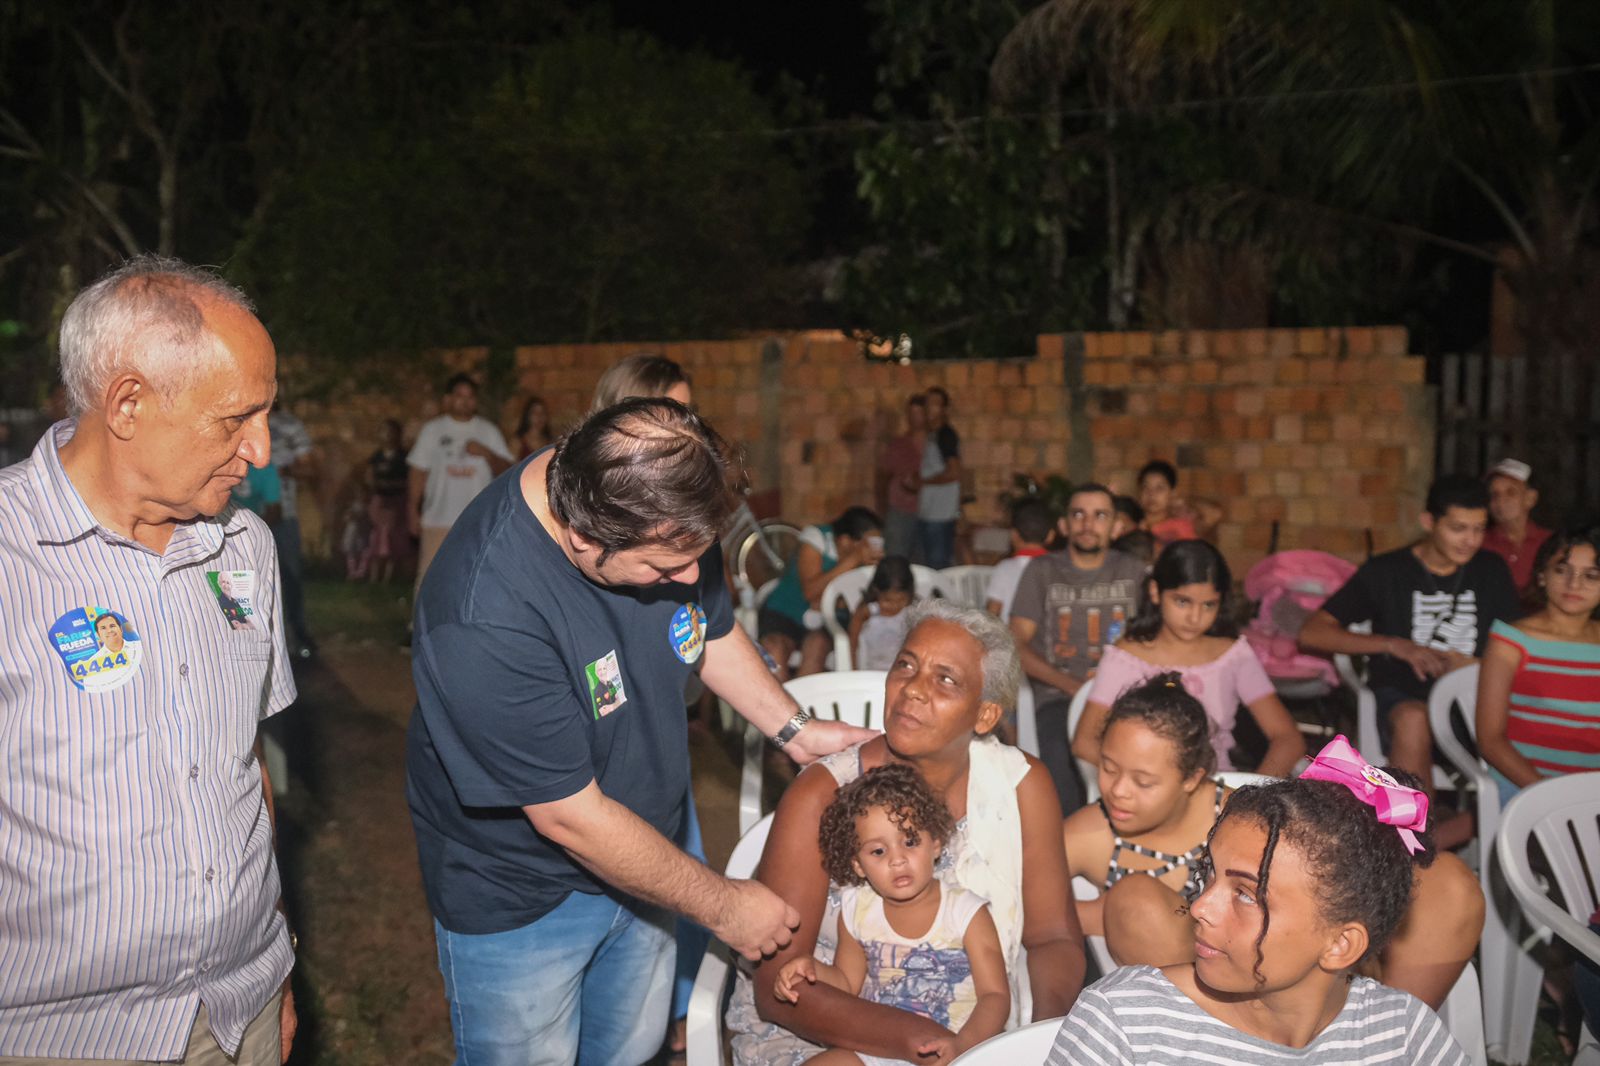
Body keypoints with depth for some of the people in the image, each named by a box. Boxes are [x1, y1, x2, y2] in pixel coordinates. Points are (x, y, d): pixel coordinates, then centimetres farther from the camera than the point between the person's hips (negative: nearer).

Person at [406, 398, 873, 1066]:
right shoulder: (484, 619, -38)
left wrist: (793, 729, -3)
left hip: (640, 856, 6)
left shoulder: (662, 509, -17)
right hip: (517, 898, -6)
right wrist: (721, 905, -18)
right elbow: (571, 817, -29)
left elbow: (711, 629, 6)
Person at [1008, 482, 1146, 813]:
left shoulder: (1133, 572, 18)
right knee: (1060, 754, -35)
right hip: (1058, 694, -1)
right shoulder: (1042, 571, 12)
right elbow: (1018, 646, 4)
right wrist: (1072, 686, -10)